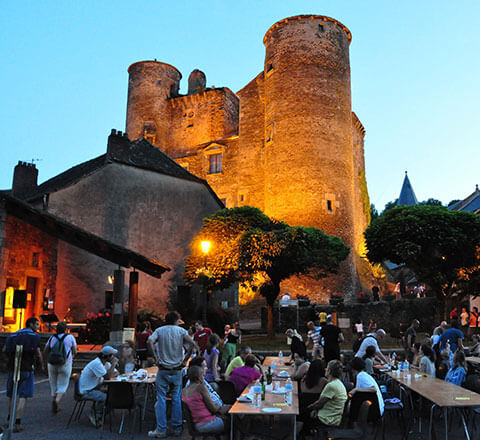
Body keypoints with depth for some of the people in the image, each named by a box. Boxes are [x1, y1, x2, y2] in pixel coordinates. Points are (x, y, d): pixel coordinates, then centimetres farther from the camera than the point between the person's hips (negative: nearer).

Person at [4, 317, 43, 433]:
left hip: (12, 368, 5)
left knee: (12, 395, 20)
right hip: (26, 369, -5)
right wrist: (42, 365, 12)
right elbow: (38, 354, -3)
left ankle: (10, 420, 30)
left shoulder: (13, 335, 12)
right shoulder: (34, 336, -3)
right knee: (23, 396, -2)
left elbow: (4, 350, 6)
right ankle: (17, 423, -8)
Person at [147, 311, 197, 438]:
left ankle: (161, 430, 3)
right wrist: (185, 359, -4)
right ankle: (177, 428, 15)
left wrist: (156, 357, -8)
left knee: (161, 399, 3)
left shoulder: (159, 330, 3)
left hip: (163, 370, -1)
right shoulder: (181, 331, 2)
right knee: (177, 399, 10)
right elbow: (192, 344, -12)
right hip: (177, 370, 1)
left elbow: (150, 342, -15)